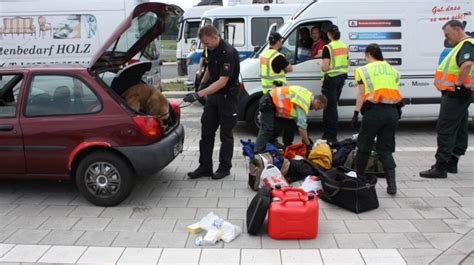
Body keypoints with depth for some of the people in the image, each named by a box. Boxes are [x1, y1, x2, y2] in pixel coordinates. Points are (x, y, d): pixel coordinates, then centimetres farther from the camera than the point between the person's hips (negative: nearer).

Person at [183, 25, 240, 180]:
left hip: (227, 96, -8)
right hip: (213, 95, 8)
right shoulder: (212, 49, 1)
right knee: (206, 132, 7)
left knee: (225, 134, 3)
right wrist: (202, 83, 19)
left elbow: (223, 81, -30)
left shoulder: (228, 53, -24)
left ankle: (224, 168, 15)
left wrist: (199, 94, -34)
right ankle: (205, 167, 14)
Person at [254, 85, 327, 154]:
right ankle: (257, 153, -25)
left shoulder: (309, 95, 5)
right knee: (267, 129, -20)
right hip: (268, 102, -10)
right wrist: (308, 144, -18)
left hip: (275, 101, 10)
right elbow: (301, 127, -26)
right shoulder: (304, 103, -24)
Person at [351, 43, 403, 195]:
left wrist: (356, 113, -3)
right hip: (392, 111, 4)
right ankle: (391, 184, -3)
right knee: (385, 149, 8)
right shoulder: (391, 69, 17)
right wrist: (396, 109, 17)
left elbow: (361, 94, -4)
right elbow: (396, 91, 13)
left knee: (364, 147, 12)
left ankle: (358, 177, 27)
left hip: (374, 111, -4)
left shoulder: (364, 70, 3)